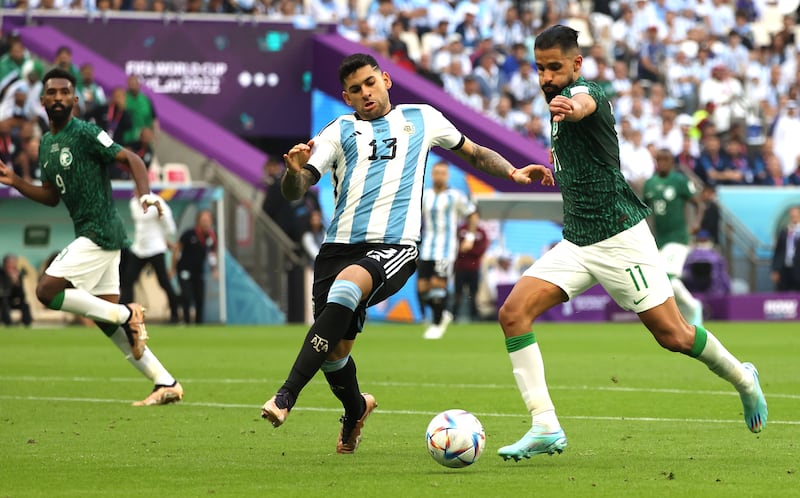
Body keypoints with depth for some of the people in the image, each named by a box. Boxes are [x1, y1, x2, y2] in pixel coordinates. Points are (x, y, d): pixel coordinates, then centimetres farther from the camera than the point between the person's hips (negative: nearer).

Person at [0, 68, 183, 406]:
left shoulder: (85, 134, -11)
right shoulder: (46, 144, 14)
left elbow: (130, 159, -15)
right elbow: (51, 196, 23)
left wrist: (146, 194, -31)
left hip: (100, 233, -9)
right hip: (89, 235, 9)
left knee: (47, 290, -14)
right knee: (107, 319, 8)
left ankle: (125, 315, -6)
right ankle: (166, 384, 11)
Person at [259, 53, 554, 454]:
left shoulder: (421, 118, 18)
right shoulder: (340, 132, 15)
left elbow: (473, 152, 33)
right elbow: (293, 192, 5)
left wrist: (512, 172, 16)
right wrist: (295, 171, -18)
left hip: (394, 247, -2)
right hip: (339, 246, 3)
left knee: (345, 288, -34)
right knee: (335, 350, 0)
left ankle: (287, 395, -38)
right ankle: (355, 410, 37)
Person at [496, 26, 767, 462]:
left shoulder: (585, 91, -15)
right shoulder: (560, 100, 12)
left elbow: (584, 105, -44)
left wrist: (569, 109, -66)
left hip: (619, 238, -8)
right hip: (576, 242, 8)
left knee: (673, 335, 0)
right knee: (513, 312, -12)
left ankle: (743, 379, 30)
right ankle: (545, 427, -14)